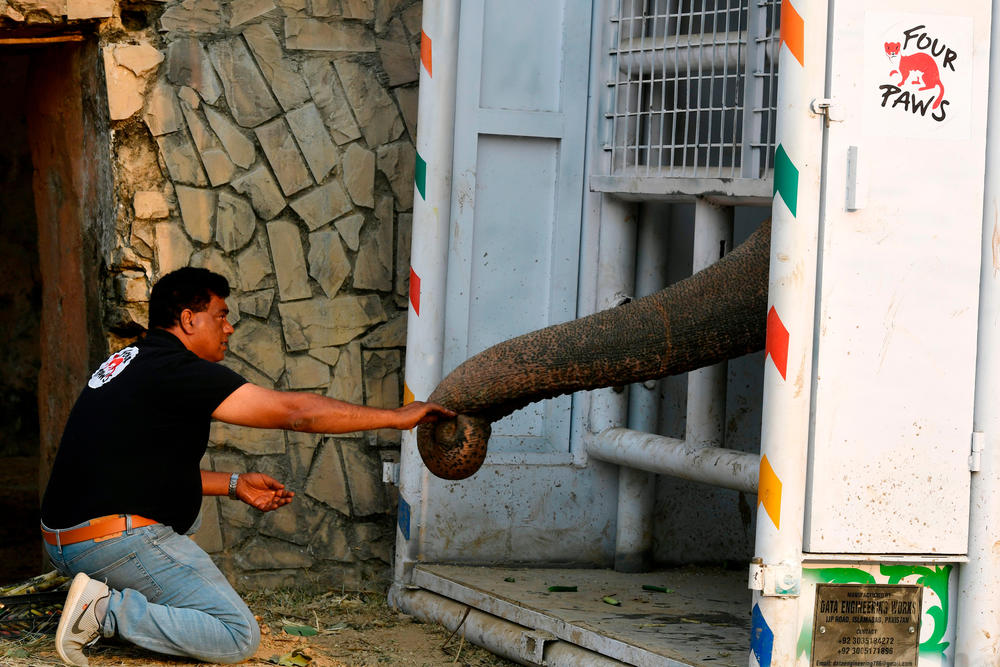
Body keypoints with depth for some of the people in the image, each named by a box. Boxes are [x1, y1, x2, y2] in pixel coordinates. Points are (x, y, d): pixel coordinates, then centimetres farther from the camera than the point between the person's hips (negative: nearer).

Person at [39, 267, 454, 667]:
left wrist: (232, 485, 22)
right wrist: (395, 418, -3)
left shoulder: (130, 363, 18)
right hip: (118, 543, -9)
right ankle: (109, 611, -14)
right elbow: (293, 411, -10)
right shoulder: (179, 371, -11)